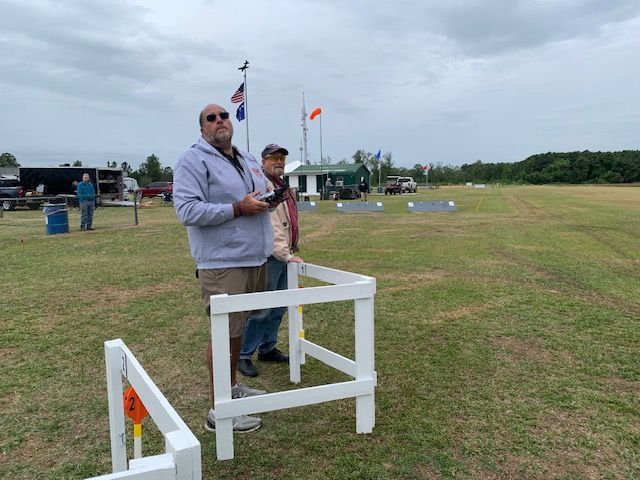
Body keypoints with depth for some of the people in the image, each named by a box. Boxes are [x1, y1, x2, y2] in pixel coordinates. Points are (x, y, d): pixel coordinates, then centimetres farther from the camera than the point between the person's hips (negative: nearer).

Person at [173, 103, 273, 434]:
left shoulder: (249, 160, 18)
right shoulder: (193, 160, -7)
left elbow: (261, 195, 30)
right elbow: (187, 210, -18)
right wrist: (237, 209, -21)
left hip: (255, 258, 8)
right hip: (222, 262, -8)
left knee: (238, 328, 17)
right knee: (224, 332, -4)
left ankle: (231, 387, 33)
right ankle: (219, 411, 7)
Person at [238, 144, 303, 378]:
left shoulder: (282, 186, 18)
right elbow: (269, 227, -21)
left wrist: (291, 250, 15)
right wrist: (286, 255, -23)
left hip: (284, 257, 9)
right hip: (270, 257, -9)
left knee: (278, 307, 15)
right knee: (261, 309, -6)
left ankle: (267, 348, 27)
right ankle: (244, 356, 5)